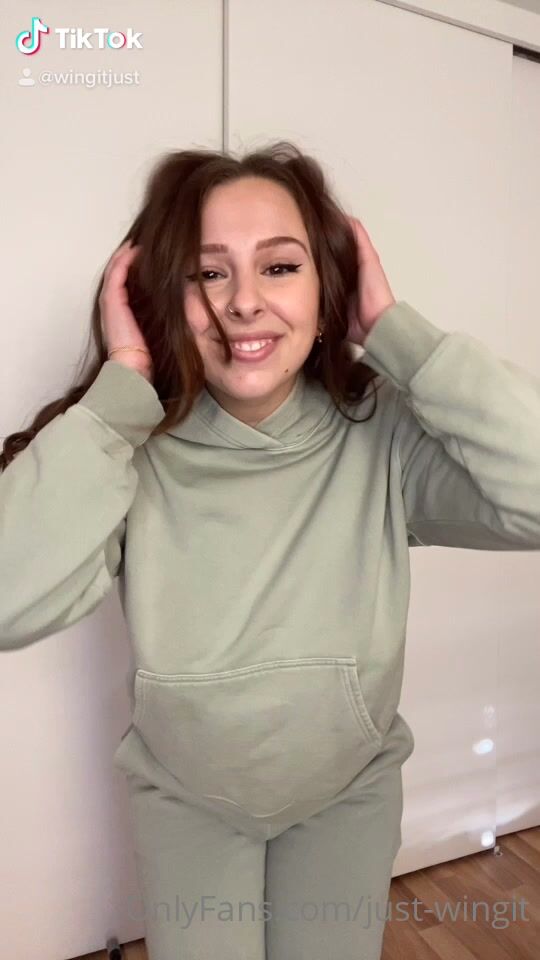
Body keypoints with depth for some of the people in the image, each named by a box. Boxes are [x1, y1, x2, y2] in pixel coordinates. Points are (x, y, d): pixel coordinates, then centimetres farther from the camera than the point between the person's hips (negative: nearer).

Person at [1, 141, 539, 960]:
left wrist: (397, 330, -31)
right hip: (185, 801, 0)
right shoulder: (135, 447, -23)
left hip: (353, 790, 1)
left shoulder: (383, 434, -22)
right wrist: (121, 381, -33)